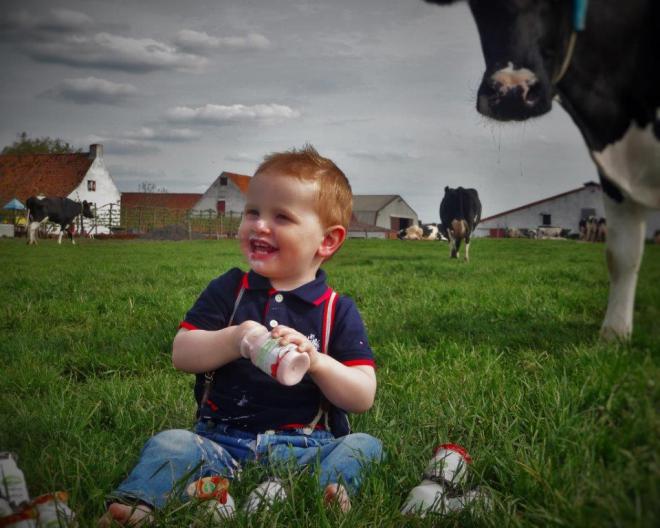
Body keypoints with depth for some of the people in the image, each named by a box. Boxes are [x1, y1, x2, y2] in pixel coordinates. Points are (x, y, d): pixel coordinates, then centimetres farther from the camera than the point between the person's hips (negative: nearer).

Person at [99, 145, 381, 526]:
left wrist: (316, 361, -20)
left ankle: (321, 491, -50)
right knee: (169, 444, -22)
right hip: (223, 442, 1)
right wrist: (233, 340, -19)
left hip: (305, 447, -1)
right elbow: (181, 354, 0)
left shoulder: (338, 311, 3)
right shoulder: (228, 290, 9)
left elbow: (363, 398, -3)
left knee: (365, 447, -25)